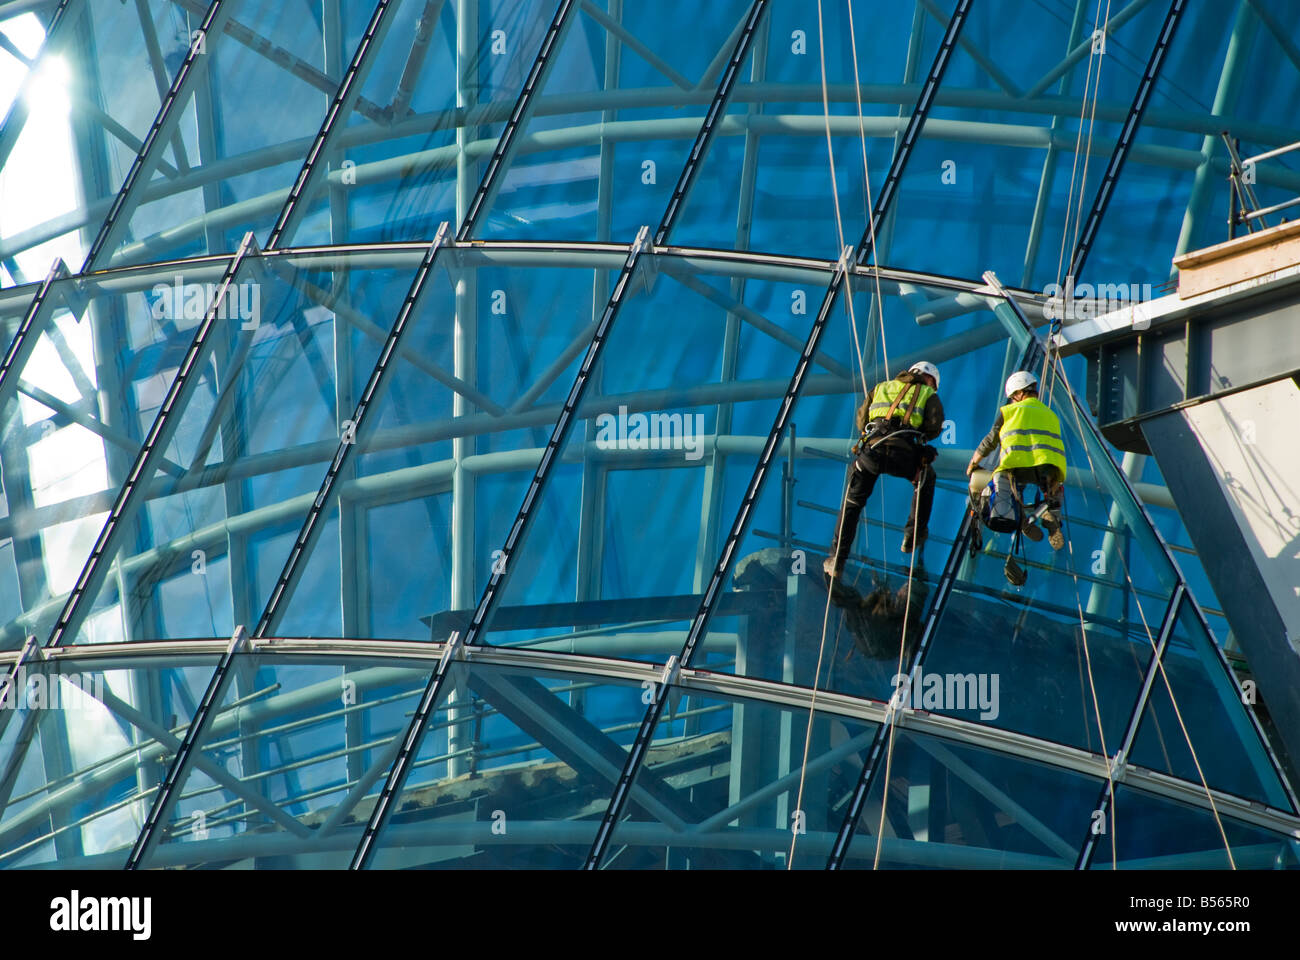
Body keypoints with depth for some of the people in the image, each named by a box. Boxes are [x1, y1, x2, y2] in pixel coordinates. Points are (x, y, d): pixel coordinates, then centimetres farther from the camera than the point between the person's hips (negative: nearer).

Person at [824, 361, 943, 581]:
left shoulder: (881, 388, 32)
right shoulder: (928, 395, 22)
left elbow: (862, 420, 25)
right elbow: (934, 427, 8)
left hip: (871, 448, 2)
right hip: (903, 455, -2)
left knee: (852, 503, 19)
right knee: (926, 478, 32)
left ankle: (837, 561, 14)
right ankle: (913, 536, 27)